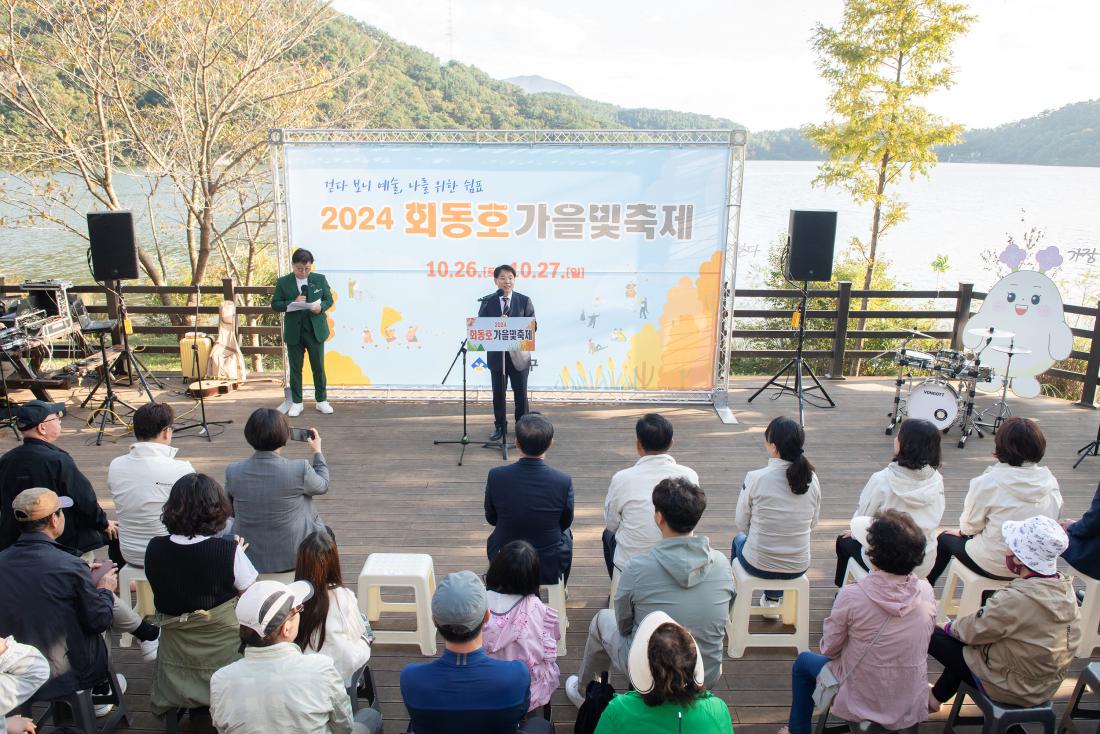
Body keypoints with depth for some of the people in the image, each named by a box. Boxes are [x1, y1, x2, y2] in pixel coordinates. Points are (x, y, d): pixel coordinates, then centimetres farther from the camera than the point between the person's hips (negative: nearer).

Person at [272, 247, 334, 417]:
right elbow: (275, 305, -1)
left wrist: (321, 307, -15)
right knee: (295, 368, 7)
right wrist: (293, 303, -18)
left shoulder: (320, 279, 2)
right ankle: (296, 402, 17)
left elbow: (329, 299, 7)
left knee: (318, 367, 6)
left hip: (316, 330, 0)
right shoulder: (283, 282, -1)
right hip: (294, 332, 0)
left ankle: (321, 400, 18)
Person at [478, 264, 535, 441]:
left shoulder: (524, 301, 1)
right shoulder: (487, 302, 3)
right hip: (496, 354, 1)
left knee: (520, 393, 8)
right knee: (498, 393, 9)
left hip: (519, 354, -1)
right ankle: (500, 427, 22)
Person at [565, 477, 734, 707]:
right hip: (707, 679, 3)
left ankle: (584, 693, 45)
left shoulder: (637, 569, -23)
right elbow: (720, 621, 4)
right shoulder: (722, 564, -13)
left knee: (603, 619, 24)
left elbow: (624, 626, -5)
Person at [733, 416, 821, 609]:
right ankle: (773, 599, 41)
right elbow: (813, 522, 4)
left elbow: (741, 524, -9)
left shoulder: (755, 478, -22)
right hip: (798, 567, 3)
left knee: (739, 539, 32)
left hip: (758, 565, -3)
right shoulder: (812, 480, -11)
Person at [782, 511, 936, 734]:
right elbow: (921, 641, 4)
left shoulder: (852, 595, -26)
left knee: (803, 661, 24)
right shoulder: (926, 591, -13)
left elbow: (829, 649, -12)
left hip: (863, 705, -4)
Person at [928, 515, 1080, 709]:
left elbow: (973, 631, -17)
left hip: (1012, 690, -7)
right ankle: (937, 696, 36)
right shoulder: (1065, 587, -9)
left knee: (934, 636, 5)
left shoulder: (1015, 599, -33)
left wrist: (951, 626, 4)